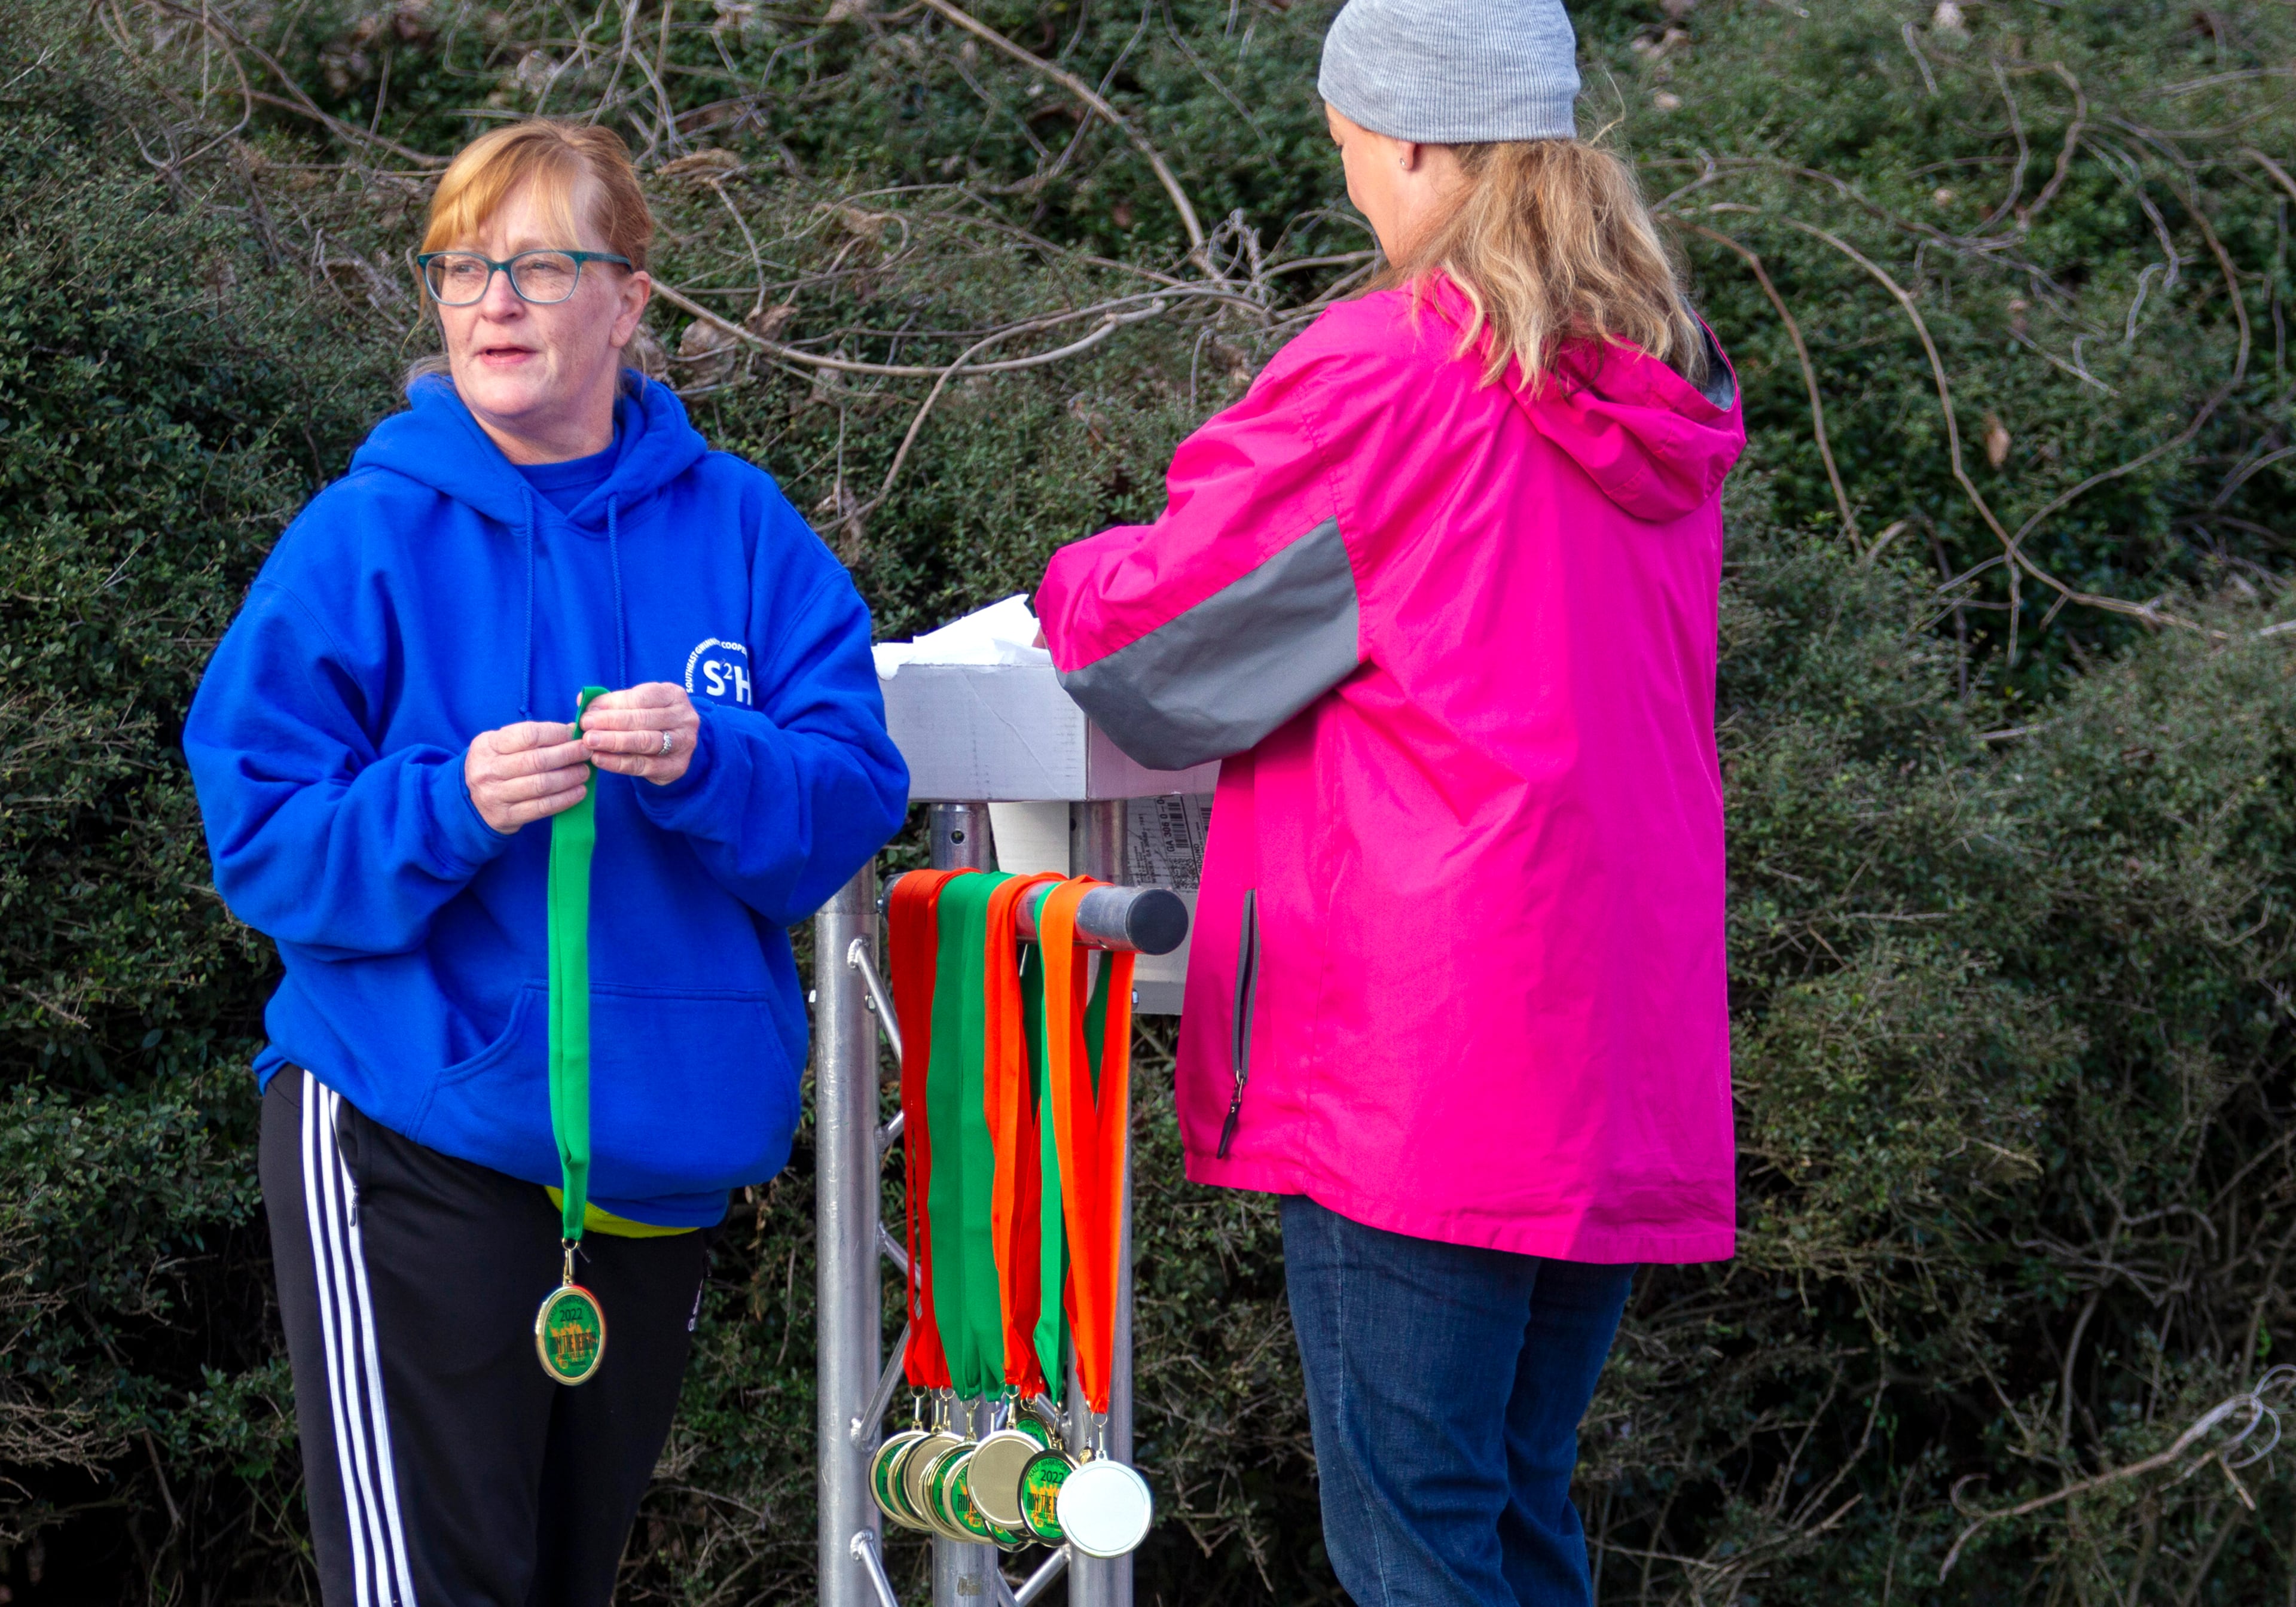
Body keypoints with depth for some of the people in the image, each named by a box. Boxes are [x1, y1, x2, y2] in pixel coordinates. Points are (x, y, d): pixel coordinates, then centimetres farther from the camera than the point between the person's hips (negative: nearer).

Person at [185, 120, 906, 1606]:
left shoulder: (737, 528, 4)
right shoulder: (367, 540, -4)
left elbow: (855, 792, -4)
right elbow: (264, 841, -7)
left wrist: (708, 763, -23)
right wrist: (446, 811, -24)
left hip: (667, 1137, 4)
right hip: (414, 1136, -4)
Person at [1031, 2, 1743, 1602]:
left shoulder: (1382, 379, -11)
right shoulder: (1663, 393, 10)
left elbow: (1153, 633, -1)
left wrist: (1066, 586, 21)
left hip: (1421, 1070, -7)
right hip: (1624, 1072, 8)